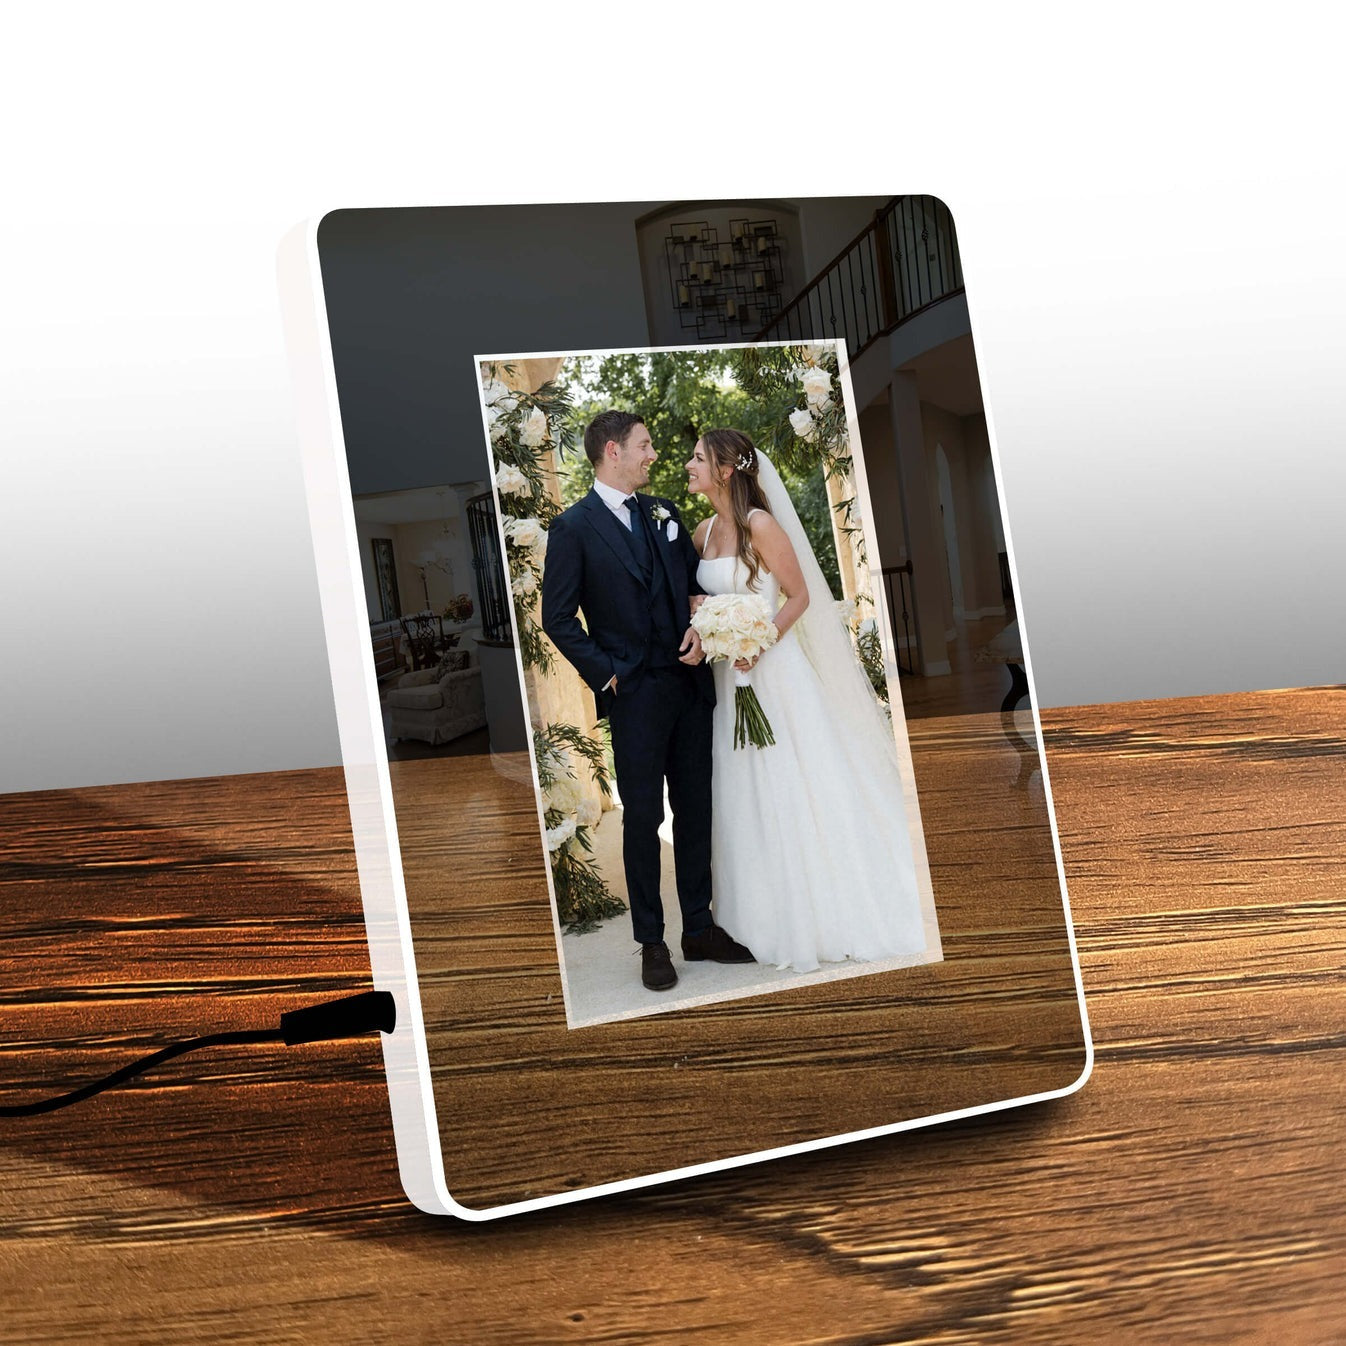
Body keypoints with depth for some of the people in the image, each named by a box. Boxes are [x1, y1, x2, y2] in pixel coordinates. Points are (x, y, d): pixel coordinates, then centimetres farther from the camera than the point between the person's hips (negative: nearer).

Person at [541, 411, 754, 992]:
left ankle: (699, 928, 21)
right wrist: (605, 673, -10)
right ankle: (651, 941, 12)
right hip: (634, 694, -5)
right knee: (642, 817, 2)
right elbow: (558, 617, -6)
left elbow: (696, 582, 17)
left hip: (689, 683, 5)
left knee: (695, 809, 10)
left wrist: (698, 628, -3)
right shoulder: (574, 527, -5)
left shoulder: (664, 513, 11)